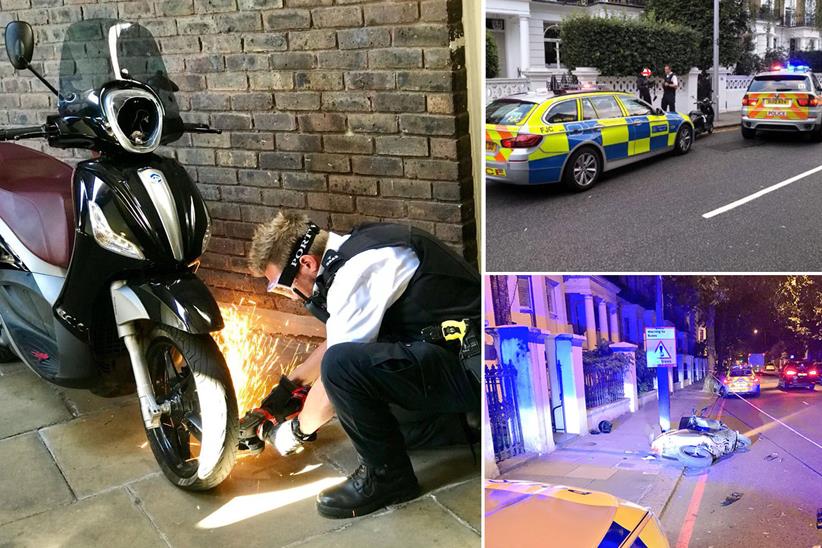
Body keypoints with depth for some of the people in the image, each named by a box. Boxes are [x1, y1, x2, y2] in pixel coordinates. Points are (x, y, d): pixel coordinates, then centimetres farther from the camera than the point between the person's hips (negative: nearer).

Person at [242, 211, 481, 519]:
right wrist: (290, 384, 31)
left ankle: (388, 476, -4)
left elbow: (337, 368, -14)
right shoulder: (355, 247, 11)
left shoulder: (357, 271, -19)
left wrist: (297, 431, 3)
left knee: (342, 365, -27)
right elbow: (339, 340, 26)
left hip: (472, 368, -10)